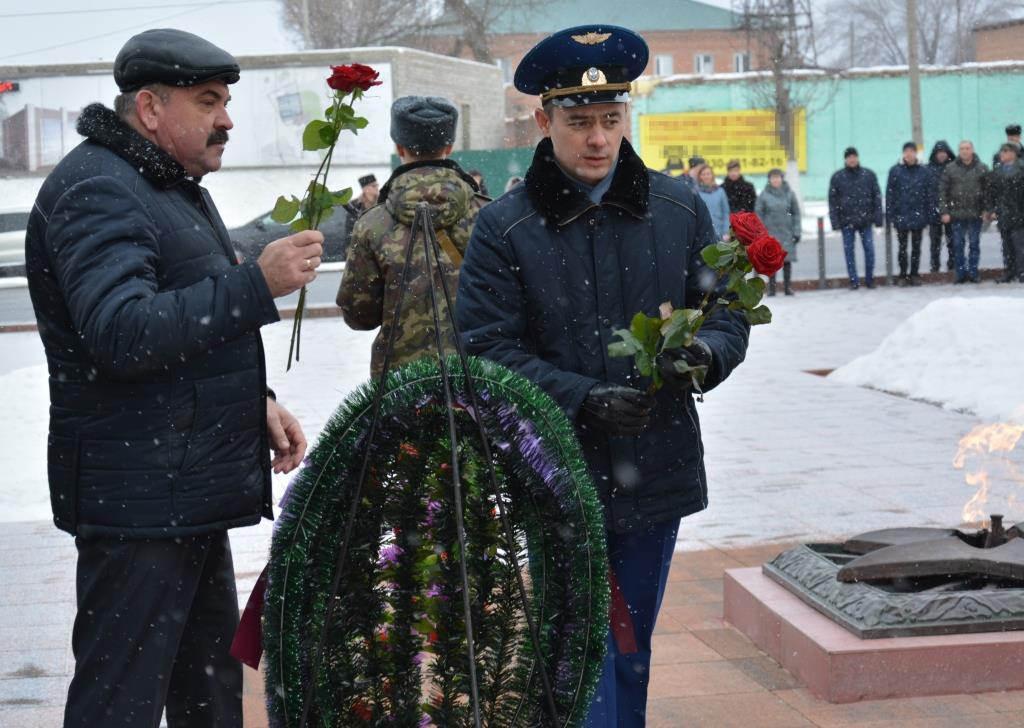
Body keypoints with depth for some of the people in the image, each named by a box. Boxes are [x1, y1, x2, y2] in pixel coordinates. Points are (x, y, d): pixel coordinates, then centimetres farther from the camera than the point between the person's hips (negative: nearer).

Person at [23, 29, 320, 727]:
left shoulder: (175, 188, 20)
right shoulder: (96, 190, -14)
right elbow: (122, 334, -28)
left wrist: (257, 402, 13)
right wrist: (256, 285, -30)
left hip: (193, 496, 10)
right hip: (138, 499, -10)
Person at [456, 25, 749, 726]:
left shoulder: (681, 209, 3)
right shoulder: (503, 229, -7)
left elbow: (728, 311, 9)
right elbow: (487, 349, -10)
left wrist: (706, 352, -15)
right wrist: (581, 399, -23)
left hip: (657, 474, 4)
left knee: (631, 651, 18)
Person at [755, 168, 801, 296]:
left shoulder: (789, 194, 4)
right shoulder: (764, 195, 1)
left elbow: (796, 213, 6)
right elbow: (758, 214, 2)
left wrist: (796, 231, 0)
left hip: (787, 232, 1)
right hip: (770, 233, -1)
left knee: (787, 260, 1)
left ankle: (787, 286, 9)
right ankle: (771, 287, 5)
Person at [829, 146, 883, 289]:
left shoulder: (869, 175, 5)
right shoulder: (837, 177, 3)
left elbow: (877, 197, 5)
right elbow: (832, 201, 2)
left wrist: (878, 218, -2)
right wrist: (835, 221, -4)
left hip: (865, 220, 0)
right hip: (847, 221, 0)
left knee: (869, 249, -1)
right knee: (849, 250, 2)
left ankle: (869, 279, 11)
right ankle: (854, 281, 9)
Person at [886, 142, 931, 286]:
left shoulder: (923, 172, 1)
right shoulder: (895, 171, -3)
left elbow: (928, 194, 1)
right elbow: (890, 194, -3)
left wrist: (927, 216, -3)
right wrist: (890, 216, -7)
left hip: (918, 216, 1)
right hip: (901, 216, -1)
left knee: (916, 247, 9)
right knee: (902, 247, 7)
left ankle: (914, 274, 18)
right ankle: (903, 275, 15)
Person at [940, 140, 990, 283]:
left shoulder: (982, 168, 1)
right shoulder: (950, 169, 1)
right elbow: (943, 191, 1)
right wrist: (945, 211, -4)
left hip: (976, 214, 0)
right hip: (957, 214, 0)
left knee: (974, 244, 6)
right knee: (958, 245, 4)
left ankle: (973, 272, 14)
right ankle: (960, 272, 12)